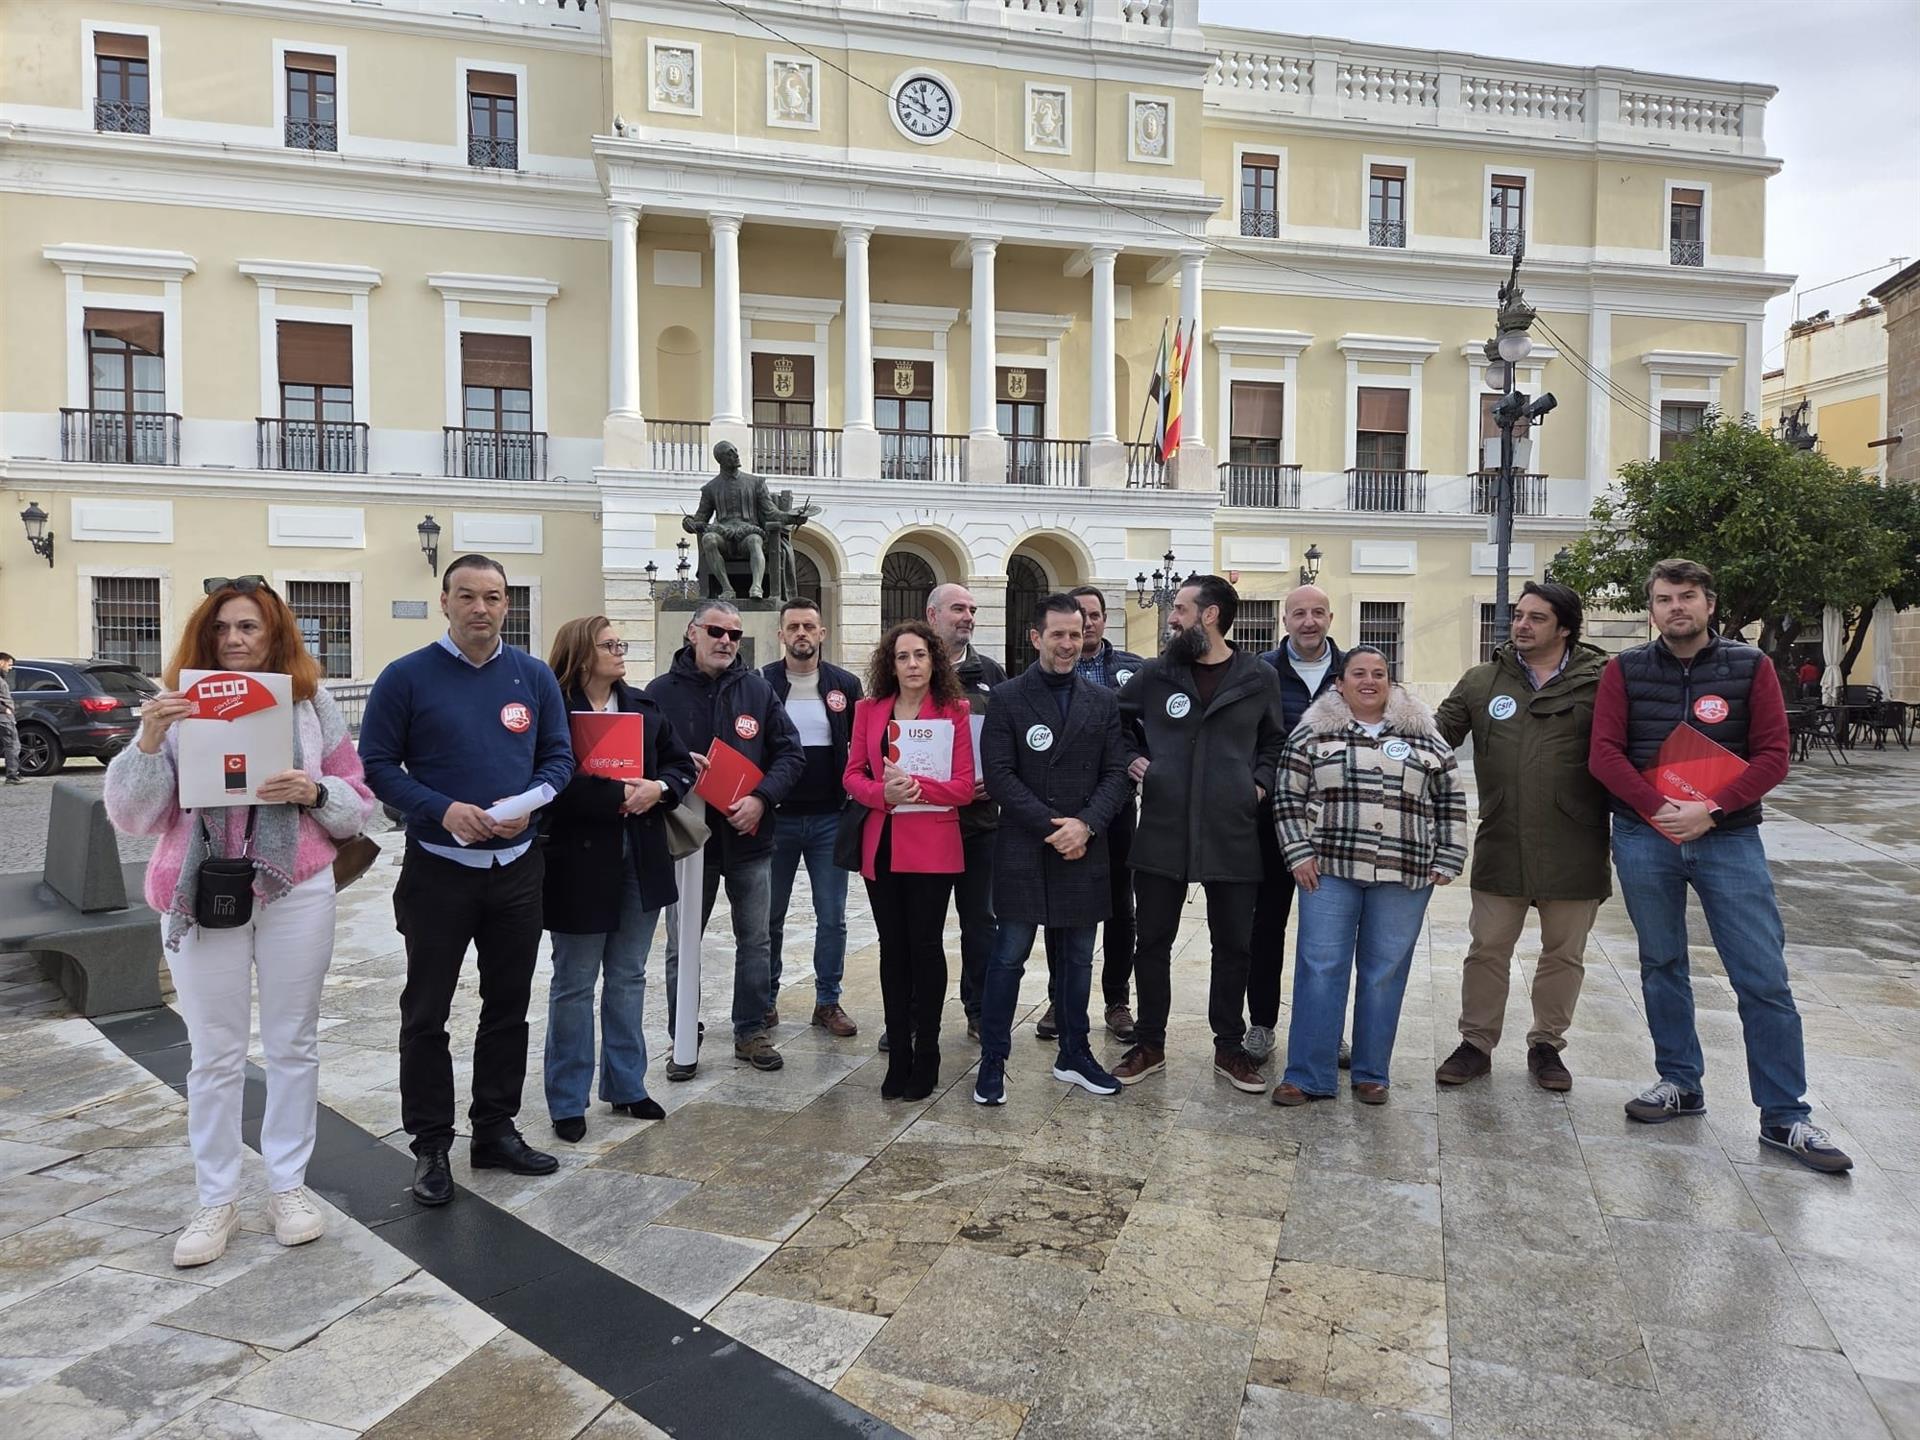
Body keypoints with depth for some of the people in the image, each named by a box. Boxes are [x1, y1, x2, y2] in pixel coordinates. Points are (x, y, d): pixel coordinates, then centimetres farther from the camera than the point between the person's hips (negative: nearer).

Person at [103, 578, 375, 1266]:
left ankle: (289, 1186, 23)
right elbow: (131, 815, 0)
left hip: (296, 892, 1)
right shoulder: (179, 705, 3)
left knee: (293, 1044, 9)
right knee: (215, 1054, 5)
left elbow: (358, 803, 6)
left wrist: (314, 791, -14)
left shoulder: (312, 704, 5)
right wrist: (148, 742, -15)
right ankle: (216, 1202, 19)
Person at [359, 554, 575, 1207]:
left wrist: (531, 801, -13)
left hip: (518, 866, 3)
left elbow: (559, 756, 7)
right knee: (426, 1012, 5)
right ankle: (431, 1146, 19)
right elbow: (377, 763, -6)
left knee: (508, 1006, 13)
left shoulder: (534, 676, 3)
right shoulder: (406, 677, -6)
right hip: (438, 867, -3)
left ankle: (496, 1129, 28)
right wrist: (442, 809, -19)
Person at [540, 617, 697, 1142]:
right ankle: (567, 1102, 20)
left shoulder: (642, 706, 8)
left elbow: (681, 764, 9)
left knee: (628, 977, 16)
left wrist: (657, 788, -11)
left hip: (641, 859, 6)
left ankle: (626, 1085, 30)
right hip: (580, 863, -6)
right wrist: (618, 796, -23)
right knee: (574, 984, 7)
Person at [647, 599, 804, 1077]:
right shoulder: (662, 691, -2)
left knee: (754, 939, 12)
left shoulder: (758, 689, 3)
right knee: (682, 945, 8)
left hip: (749, 838, 2)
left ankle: (752, 1032, 26)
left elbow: (790, 752, 1)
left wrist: (762, 797, -14)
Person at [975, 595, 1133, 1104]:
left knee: (1078, 957, 13)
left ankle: (1074, 1056, 27)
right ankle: (992, 1062, 13)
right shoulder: (1007, 699, -2)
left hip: (1083, 851, 4)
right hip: (1022, 849, -3)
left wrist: (1085, 824, -12)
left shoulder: (1103, 701, 8)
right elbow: (999, 775, -8)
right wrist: (1050, 827, -14)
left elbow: (1117, 774, 3)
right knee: (1009, 956, 2)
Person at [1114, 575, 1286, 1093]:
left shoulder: (1259, 678, 1)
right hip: (1161, 836, 1)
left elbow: (1274, 740, 16)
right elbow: (1113, 720, 17)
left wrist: (1260, 784, 2)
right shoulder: (1154, 674, 1)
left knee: (1233, 946, 10)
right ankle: (1149, 1045, 25)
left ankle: (1229, 1048, 27)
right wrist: (1129, 760, 3)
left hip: (1232, 837, 0)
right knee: (1153, 943, 9)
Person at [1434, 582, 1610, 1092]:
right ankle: (1476, 1044, 23)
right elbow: (1437, 734, 8)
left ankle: (1546, 1046, 31)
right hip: (1500, 846, 1)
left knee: (1564, 954, 13)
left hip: (1573, 849, -1)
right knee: (1487, 949, 9)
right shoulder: (1481, 681, 6)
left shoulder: (1599, 681, -2)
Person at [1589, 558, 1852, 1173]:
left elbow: (1772, 754, -4)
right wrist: (1656, 810, -17)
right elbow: (1604, 754, -4)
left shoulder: (1750, 666, 1)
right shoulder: (1625, 670, 2)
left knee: (1765, 977, -1)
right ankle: (1680, 1084, 27)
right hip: (1644, 839, 1)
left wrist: (1710, 809, -17)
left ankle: (1784, 1116, 9)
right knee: (1661, 966, 12)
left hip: (1728, 838, -1)